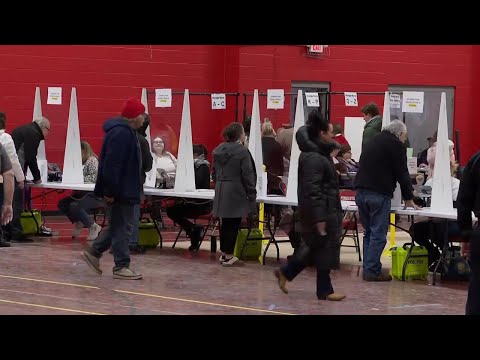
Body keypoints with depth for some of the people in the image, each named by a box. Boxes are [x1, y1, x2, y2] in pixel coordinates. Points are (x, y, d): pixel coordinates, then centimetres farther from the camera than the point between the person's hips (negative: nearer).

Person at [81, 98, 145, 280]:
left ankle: (93, 252, 25)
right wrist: (110, 191, -27)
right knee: (122, 228, -4)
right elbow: (112, 164, -26)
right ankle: (121, 267, 2)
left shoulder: (126, 131, 15)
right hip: (120, 190, -11)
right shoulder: (121, 133, -20)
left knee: (117, 225, 18)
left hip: (124, 190, 11)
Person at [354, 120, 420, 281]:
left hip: (361, 192, 8)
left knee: (369, 232, 15)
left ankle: (368, 269, 15)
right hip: (379, 194, -8)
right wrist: (408, 199, 9)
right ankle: (373, 271, -5)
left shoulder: (372, 143, 22)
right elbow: (402, 173, -1)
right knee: (378, 234, -4)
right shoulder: (396, 145, -2)